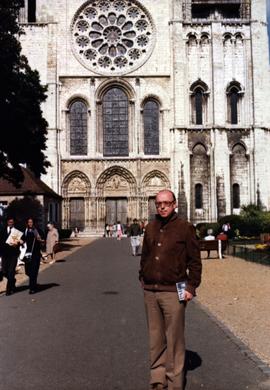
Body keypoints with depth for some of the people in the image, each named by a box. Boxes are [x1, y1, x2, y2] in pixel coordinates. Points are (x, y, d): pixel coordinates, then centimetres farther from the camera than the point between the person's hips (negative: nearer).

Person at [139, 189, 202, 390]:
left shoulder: (185, 228, -4)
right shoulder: (150, 228, 10)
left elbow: (195, 261, -4)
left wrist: (191, 287, -9)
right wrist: (143, 278, 12)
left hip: (173, 292, -4)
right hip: (150, 291, 5)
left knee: (174, 340, 3)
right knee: (156, 339, 12)